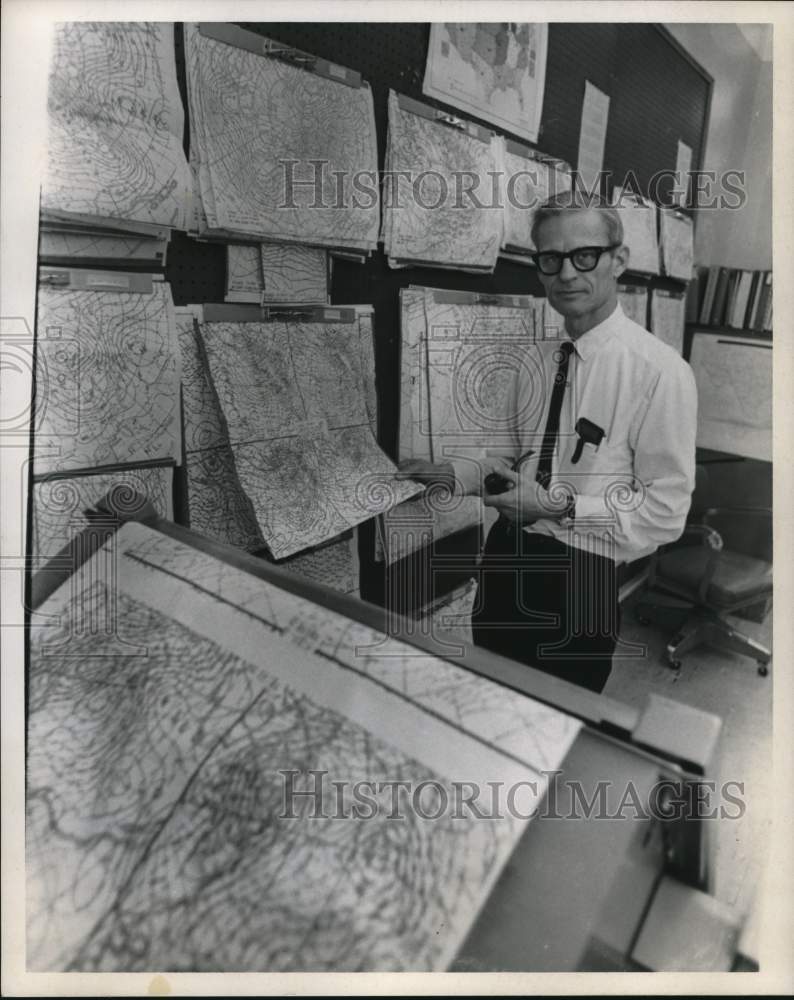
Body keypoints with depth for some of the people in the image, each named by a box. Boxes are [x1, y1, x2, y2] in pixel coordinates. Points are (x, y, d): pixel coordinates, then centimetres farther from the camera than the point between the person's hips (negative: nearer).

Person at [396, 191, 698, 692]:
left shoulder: (661, 371, -16)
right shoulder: (538, 355, 4)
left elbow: (666, 512, -15)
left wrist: (561, 508, -22)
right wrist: (451, 473, -1)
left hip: (582, 581, -5)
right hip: (507, 558, 6)